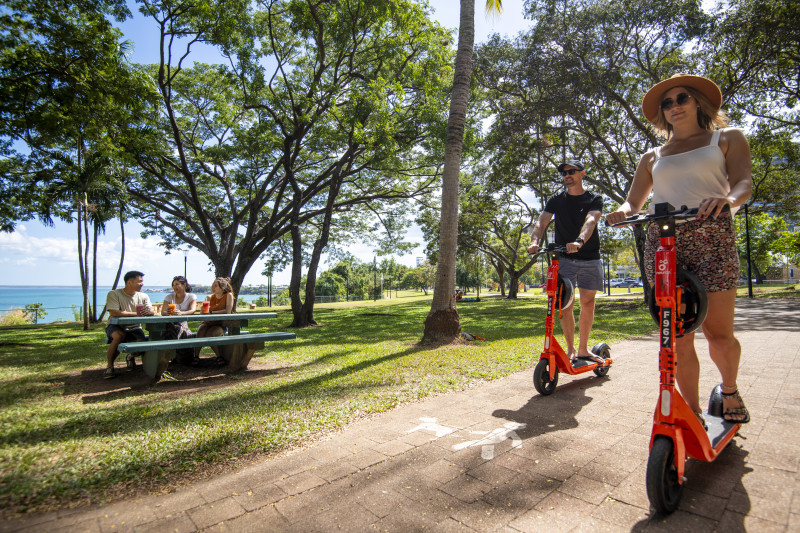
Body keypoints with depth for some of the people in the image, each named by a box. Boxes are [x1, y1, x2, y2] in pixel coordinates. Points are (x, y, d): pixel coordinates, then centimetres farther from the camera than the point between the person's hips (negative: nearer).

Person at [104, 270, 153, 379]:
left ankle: (130, 357, 14)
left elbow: (151, 312, -7)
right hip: (116, 326, -3)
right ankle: (109, 366, -14)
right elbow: (114, 313, -24)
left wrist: (147, 311, -32)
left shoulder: (143, 296, 3)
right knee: (119, 336, -36)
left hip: (134, 328, 3)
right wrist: (136, 314, -22)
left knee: (142, 342, -25)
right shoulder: (114, 294, -10)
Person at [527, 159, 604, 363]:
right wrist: (534, 241, -29)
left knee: (588, 302, 4)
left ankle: (583, 348, 18)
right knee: (565, 303, -5)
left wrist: (579, 241, -38)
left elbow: (590, 221, -17)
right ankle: (570, 349, 6)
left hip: (590, 257, 0)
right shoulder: (556, 200, 7)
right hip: (564, 257, 0)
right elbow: (542, 222, -7)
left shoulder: (594, 199, 3)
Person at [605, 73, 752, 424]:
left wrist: (728, 200, -25)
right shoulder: (653, 157, 22)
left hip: (711, 238, -2)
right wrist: (623, 212, -11)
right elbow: (634, 201, 15)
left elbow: (743, 181, -1)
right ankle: (693, 414, 11)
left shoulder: (727, 138, 16)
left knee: (718, 333, -3)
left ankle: (729, 389, 29)